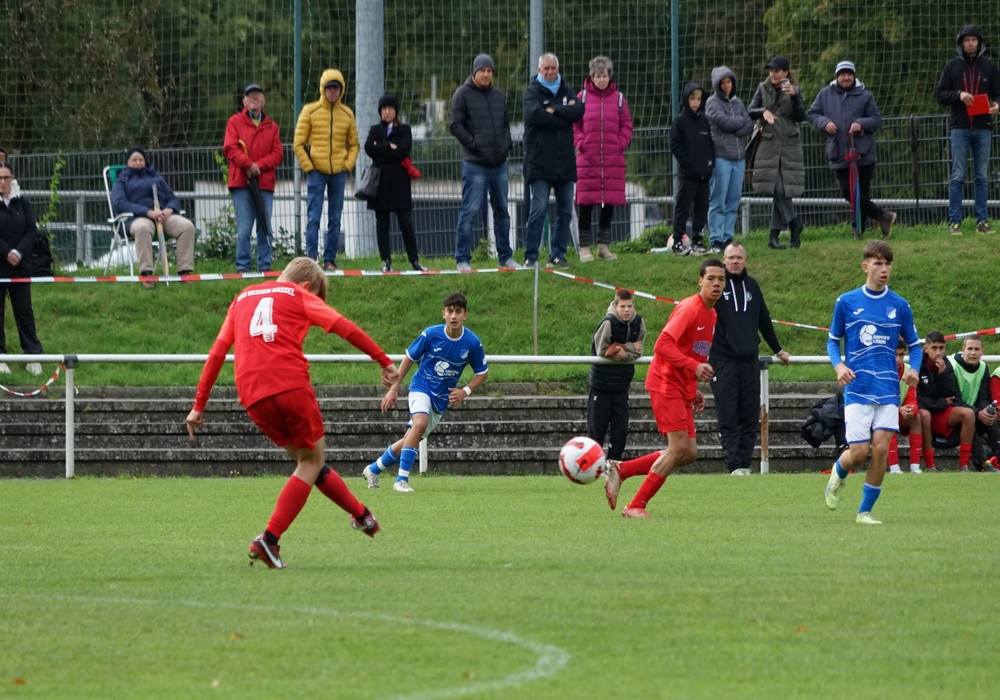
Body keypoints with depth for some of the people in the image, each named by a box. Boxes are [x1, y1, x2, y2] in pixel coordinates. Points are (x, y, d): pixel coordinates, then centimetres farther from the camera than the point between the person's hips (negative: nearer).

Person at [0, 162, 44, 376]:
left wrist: (19, 253, -14)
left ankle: (33, 356, 8)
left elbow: (32, 231, 0)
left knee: (24, 310, 6)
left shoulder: (22, 204, 6)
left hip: (21, 265, 2)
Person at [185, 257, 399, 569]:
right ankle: (269, 540, -6)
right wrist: (384, 361, 7)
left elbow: (217, 352, 22)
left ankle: (361, 515, 31)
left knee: (309, 461, 20)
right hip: (291, 385, -5)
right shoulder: (300, 296, 14)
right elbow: (346, 329, 4)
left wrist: (199, 405, 22)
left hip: (252, 396, 5)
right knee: (311, 461, 7)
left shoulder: (243, 298, 26)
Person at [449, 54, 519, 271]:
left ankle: (505, 257, 20)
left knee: (502, 210, 12)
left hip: (499, 162, 6)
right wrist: (474, 145, -14)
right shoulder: (463, 94, -4)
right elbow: (455, 126, -8)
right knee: (470, 211, -7)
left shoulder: (498, 96, 14)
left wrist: (507, 143, 6)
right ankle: (462, 259, -5)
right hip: (475, 163, -6)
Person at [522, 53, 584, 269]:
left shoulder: (566, 91, 14)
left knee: (565, 211, 6)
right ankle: (530, 257, -6)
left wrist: (554, 110, -12)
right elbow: (535, 115, -18)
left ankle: (558, 255, 14)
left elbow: (579, 111, -4)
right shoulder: (532, 91, 1)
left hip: (565, 161, 5)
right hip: (540, 161, -5)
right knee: (539, 209, -10)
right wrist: (564, 116, -9)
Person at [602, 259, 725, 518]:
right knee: (680, 448, -15)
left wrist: (694, 390, 16)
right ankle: (636, 506, -7)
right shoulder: (689, 309, -15)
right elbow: (663, 346, -24)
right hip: (665, 383, -9)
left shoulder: (711, 315, 14)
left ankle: (619, 470, 10)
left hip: (682, 389, 9)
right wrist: (694, 367, -33)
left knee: (689, 453, 3)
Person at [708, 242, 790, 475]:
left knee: (750, 418, 2)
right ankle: (734, 466, -9)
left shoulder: (752, 286, 13)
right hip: (723, 362, -5)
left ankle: (744, 463, 5)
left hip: (749, 362, 5)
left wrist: (778, 350, 29)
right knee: (728, 418, -6)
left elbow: (764, 321, 23)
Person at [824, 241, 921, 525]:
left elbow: (914, 344, 13)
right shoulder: (846, 302, 2)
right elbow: (832, 341, 10)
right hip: (857, 389, -1)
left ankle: (865, 511, 5)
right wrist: (839, 365, -10)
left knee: (881, 448, -9)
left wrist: (914, 368, -8)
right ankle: (839, 472, 30)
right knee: (859, 451, -7)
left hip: (888, 390, 1)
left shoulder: (899, 306, 5)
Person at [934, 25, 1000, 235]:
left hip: (983, 128, 1)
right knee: (958, 176, -2)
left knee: (982, 176, 4)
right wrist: (959, 95, -14)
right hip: (959, 128, -1)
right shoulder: (952, 66, 6)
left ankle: (982, 221, 8)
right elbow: (939, 94, 4)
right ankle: (954, 222, 0)